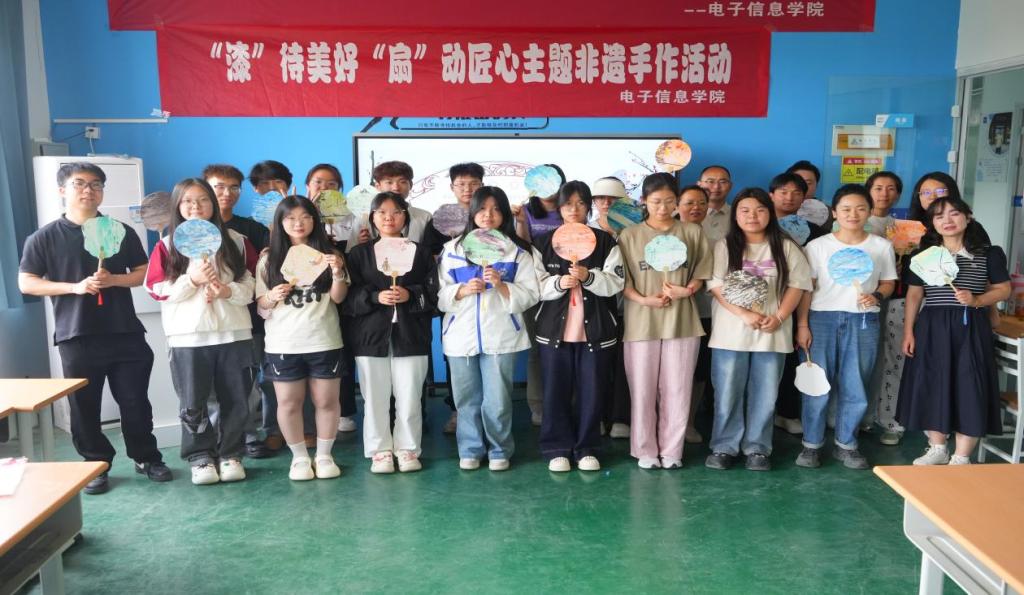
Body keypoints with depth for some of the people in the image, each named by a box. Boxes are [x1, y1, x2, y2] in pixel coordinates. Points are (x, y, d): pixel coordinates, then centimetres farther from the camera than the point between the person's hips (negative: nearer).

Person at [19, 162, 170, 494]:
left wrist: (113, 280, -12)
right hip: (76, 337, -1)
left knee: (136, 401, 6)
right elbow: (26, 283, -1)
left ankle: (146, 458, 22)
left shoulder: (121, 232, 7)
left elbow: (143, 274, 8)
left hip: (125, 334, 1)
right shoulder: (44, 238, 2)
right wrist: (75, 286, -14)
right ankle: (96, 466, 21)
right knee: (84, 406, 6)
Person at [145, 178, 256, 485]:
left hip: (234, 334, 1)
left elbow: (253, 284, 4)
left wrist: (228, 291, -14)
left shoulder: (236, 241, 6)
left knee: (236, 401, 7)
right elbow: (157, 290, -2)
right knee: (192, 404, 6)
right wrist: (193, 279, -15)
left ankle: (230, 455, 20)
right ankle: (201, 458, 19)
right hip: (188, 337, -1)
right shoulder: (167, 246, 4)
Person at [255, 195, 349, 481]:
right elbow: (261, 304, 5)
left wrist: (338, 273, -18)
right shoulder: (269, 259, 4)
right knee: (289, 403, 5)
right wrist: (272, 297, -16)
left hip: (324, 342, 0)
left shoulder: (327, 253, 5)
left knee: (326, 400, 6)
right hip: (283, 344, 0)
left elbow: (338, 297, 0)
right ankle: (299, 457, 20)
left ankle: (324, 455, 21)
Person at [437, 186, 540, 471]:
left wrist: (501, 286, -17)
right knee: (467, 398, 8)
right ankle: (470, 450, 23)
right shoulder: (453, 249, 7)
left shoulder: (517, 251, 4)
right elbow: (439, 294, 2)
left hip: (500, 336, -1)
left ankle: (499, 450, 18)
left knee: (497, 399, 0)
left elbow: (530, 295, -3)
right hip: (461, 335, 1)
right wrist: (463, 290, -16)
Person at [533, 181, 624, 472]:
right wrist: (559, 282, -19)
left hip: (596, 329, 0)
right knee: (556, 391, 3)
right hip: (555, 328, 0)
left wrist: (589, 277, -20)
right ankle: (557, 449, 16)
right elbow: (536, 286, 0)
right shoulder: (543, 242, 5)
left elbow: (616, 283, -4)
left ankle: (587, 449, 18)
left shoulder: (605, 242, 5)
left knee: (592, 391, 4)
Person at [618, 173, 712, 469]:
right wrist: (643, 299, -15)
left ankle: (671, 450, 19)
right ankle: (645, 451, 18)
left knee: (677, 389, 5)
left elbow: (702, 271, 8)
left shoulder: (692, 232, 6)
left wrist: (688, 290, -11)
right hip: (642, 322, -1)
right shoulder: (630, 235, 3)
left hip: (682, 320, 1)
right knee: (643, 389, 4)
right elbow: (621, 278, -1)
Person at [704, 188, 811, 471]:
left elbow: (797, 285, 3)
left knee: (764, 394, 6)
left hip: (772, 333, 1)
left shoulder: (785, 247, 6)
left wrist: (779, 317, -11)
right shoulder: (724, 247, 2)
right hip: (731, 333, -1)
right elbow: (716, 286, -6)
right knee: (728, 393, 3)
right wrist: (745, 314, -16)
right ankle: (724, 447, 14)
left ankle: (757, 448, 18)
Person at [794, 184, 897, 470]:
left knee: (855, 388, 5)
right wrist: (802, 325, -6)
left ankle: (846, 445, 21)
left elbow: (888, 282, 12)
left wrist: (877, 296, -10)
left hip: (863, 322, 2)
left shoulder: (882, 246, 6)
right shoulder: (818, 246, 1)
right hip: (822, 318, -1)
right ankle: (812, 444, 15)